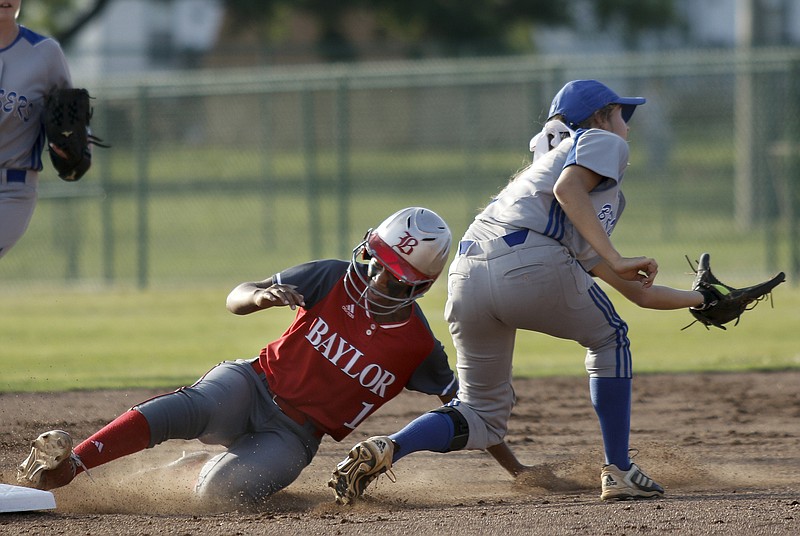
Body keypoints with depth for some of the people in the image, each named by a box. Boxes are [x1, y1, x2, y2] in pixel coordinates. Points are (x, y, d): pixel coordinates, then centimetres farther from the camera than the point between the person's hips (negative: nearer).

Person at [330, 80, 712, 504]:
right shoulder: (604, 142, 17)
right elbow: (567, 189, -8)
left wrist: (702, 300, 41)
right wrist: (615, 260, -12)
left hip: (465, 277, 7)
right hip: (529, 260, -7)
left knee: (483, 418, 16)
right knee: (609, 338, 20)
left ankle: (388, 449, -8)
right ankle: (618, 472, 18)